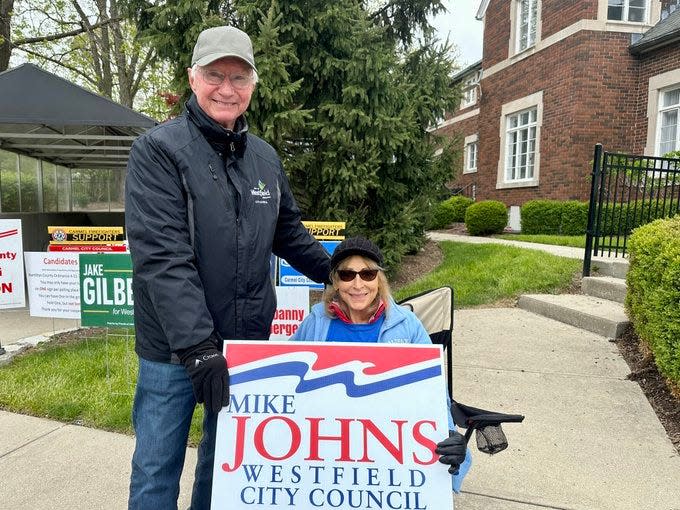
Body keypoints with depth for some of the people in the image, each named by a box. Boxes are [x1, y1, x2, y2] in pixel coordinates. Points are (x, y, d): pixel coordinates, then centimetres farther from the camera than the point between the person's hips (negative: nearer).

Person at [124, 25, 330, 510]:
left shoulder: (266, 157, 7)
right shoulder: (158, 149, -10)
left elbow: (290, 234, 17)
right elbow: (161, 255, -20)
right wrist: (197, 345, -24)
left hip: (248, 342, 5)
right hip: (174, 347, -4)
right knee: (158, 469, 12)